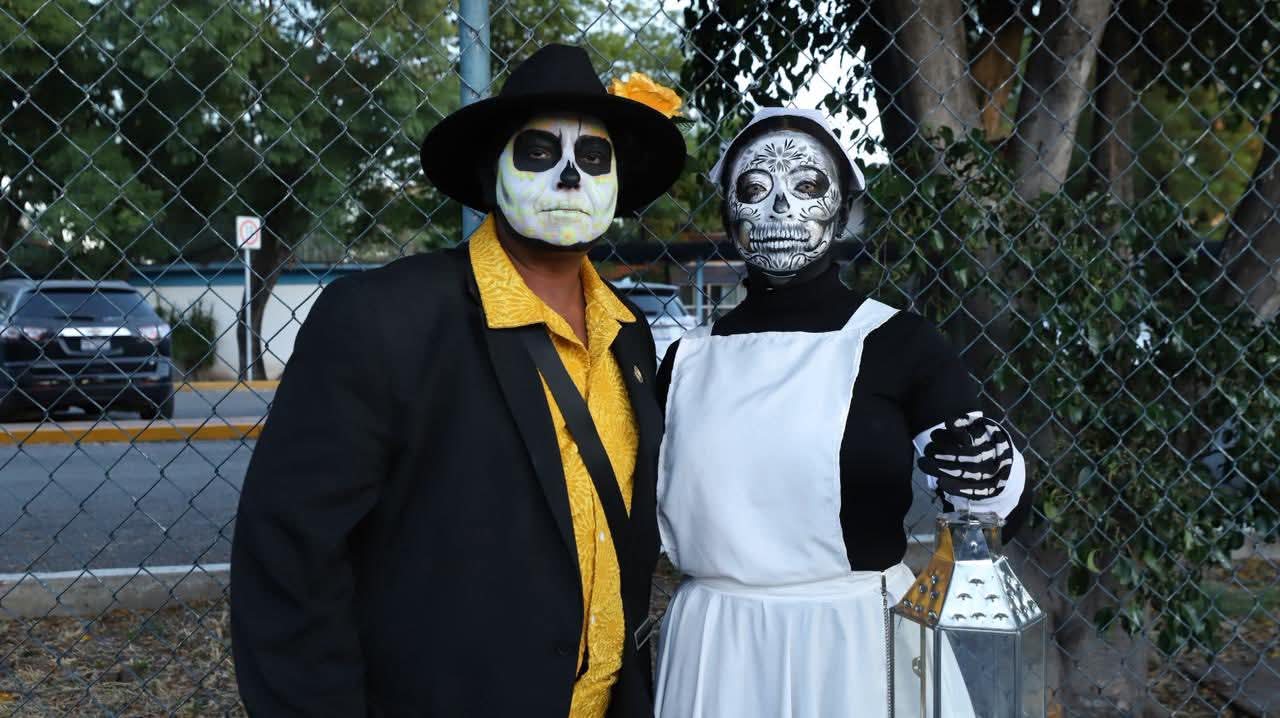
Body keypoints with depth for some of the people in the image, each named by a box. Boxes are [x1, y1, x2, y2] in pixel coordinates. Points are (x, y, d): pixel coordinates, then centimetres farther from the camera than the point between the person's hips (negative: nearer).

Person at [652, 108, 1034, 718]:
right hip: (713, 656, 3)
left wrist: (989, 475, -25)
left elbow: (1005, 509, -6)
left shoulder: (896, 342, -5)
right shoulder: (689, 360, 3)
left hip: (857, 648, -2)